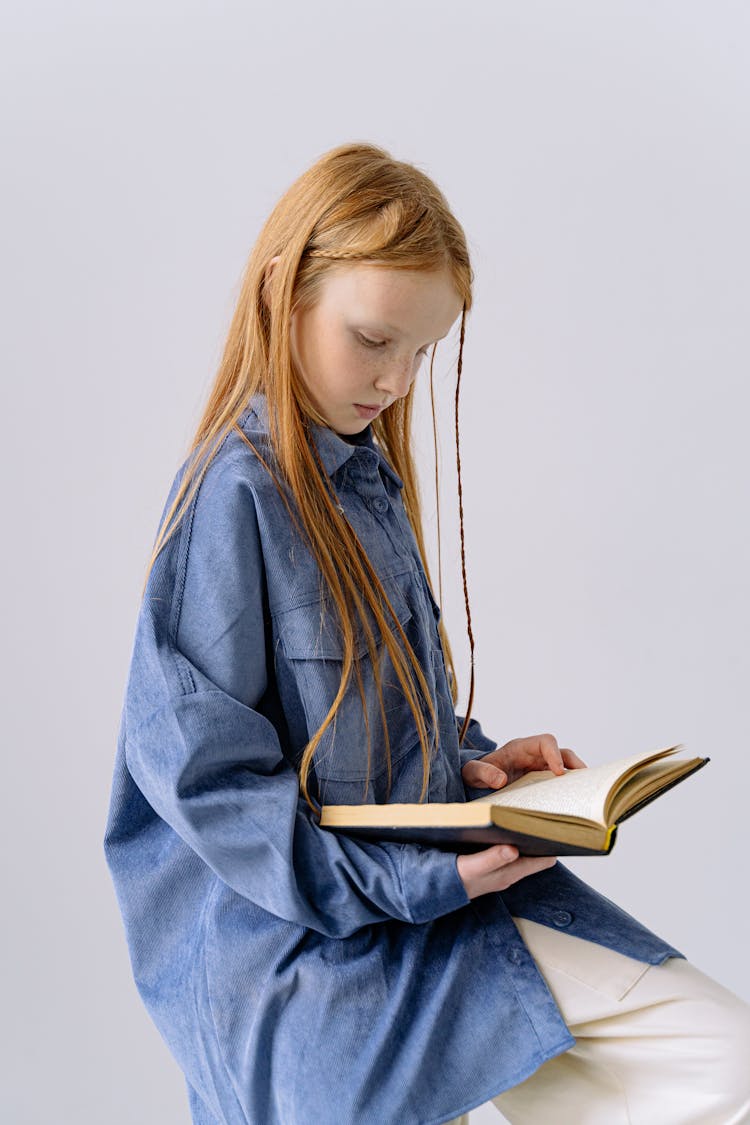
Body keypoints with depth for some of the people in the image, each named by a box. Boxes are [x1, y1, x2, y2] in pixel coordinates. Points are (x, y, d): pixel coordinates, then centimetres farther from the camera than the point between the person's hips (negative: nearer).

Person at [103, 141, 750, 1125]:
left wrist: (473, 759, 1)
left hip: (428, 878, 8)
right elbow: (202, 774, -18)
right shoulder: (236, 491, -15)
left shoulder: (369, 478, 11)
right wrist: (408, 885, -22)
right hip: (297, 935, -8)